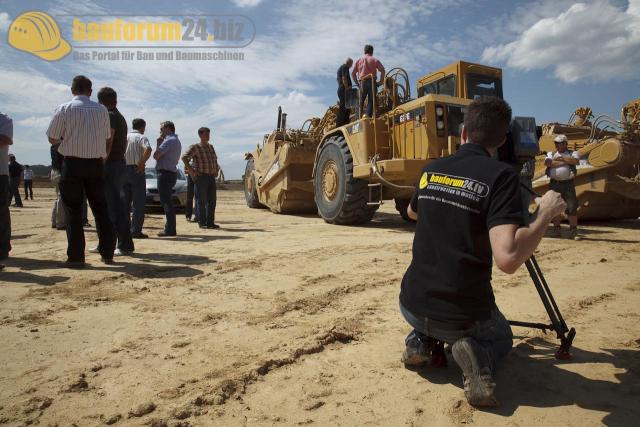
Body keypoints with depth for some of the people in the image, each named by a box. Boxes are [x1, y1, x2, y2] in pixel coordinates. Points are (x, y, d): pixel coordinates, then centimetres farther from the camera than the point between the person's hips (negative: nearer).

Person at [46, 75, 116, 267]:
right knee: (100, 208, 10)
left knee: (73, 210, 3)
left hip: (72, 163, -2)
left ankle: (76, 257, 1)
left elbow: (52, 139, -1)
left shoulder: (64, 108, -2)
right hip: (96, 163, 3)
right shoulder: (101, 109, 6)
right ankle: (107, 253, 11)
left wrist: (67, 136, 17)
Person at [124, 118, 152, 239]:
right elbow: (148, 149, -24)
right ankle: (136, 231, -4)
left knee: (125, 202, 13)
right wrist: (142, 163, -16)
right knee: (138, 203, -2)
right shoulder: (142, 137, -4)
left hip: (124, 170, 6)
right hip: (136, 171, -6)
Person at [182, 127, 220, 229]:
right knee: (202, 201, -2)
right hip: (201, 177, -6)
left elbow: (215, 159, 33)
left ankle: (210, 222, 11)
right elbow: (184, 157, -15)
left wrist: (217, 169, 19)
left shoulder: (211, 147, 17)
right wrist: (191, 170, -19)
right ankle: (202, 222, 5)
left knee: (212, 200, 5)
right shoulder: (195, 147, -4)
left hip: (212, 177, 6)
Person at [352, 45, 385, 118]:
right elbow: (382, 70, -4)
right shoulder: (374, 59, 7)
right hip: (372, 82, -2)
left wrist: (357, 82, 16)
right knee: (371, 101, 1)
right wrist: (381, 81, 2)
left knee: (360, 101, 7)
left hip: (362, 82, 2)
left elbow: (353, 73, 11)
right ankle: (369, 117, -8)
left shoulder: (359, 60, 14)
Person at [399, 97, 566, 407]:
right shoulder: (500, 176, -15)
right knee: (501, 339, 30)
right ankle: (478, 355, -3)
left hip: (412, 306, 5)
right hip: (463, 316, -4)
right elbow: (507, 258, -26)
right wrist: (545, 213, -12)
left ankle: (420, 340, 9)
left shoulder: (430, 170, 1)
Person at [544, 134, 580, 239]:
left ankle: (573, 230, 5)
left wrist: (561, 157, -5)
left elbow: (575, 161, -13)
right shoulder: (551, 154, 15)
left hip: (568, 183, -2)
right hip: (554, 183, 3)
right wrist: (565, 162, -7)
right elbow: (547, 163, -8)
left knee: (571, 208, -3)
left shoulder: (573, 153, 10)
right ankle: (556, 229, 14)